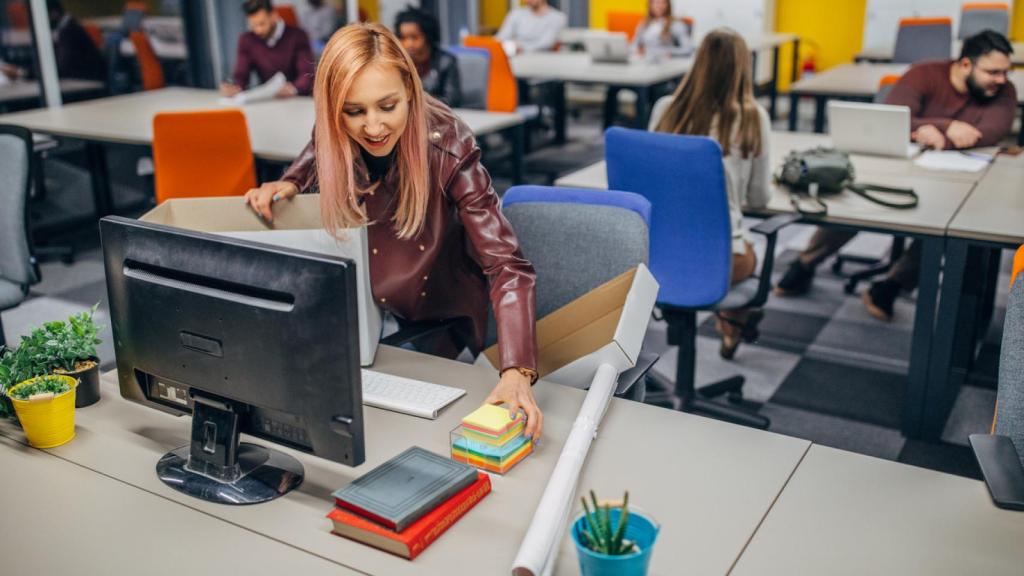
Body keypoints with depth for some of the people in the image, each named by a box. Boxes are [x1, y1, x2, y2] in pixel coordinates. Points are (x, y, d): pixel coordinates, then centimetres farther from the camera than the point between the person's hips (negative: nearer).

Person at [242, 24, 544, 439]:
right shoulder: (333, 135, -16)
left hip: (437, 327, -4)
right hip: (357, 315, 4)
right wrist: (287, 185, -9)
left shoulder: (448, 147, -28)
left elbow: (506, 267, -34)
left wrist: (516, 373, -48)